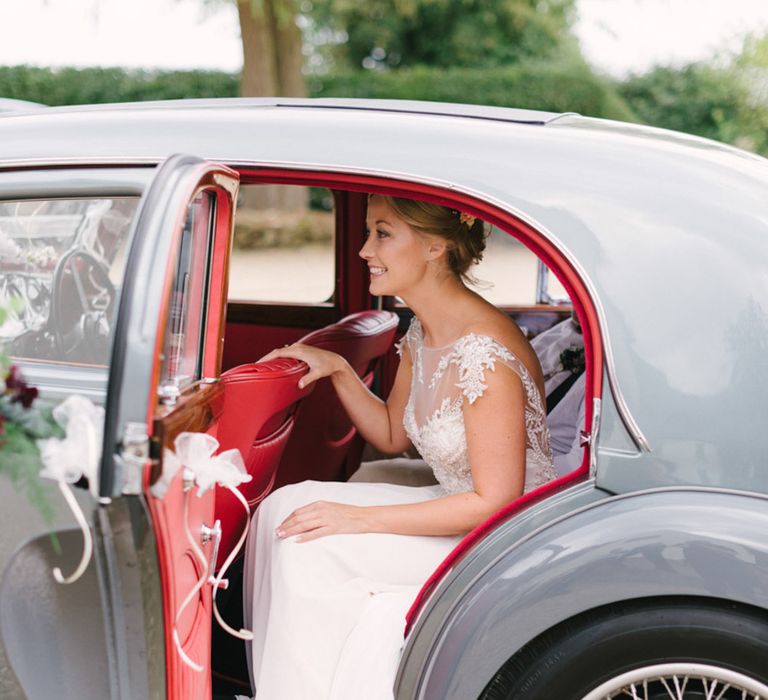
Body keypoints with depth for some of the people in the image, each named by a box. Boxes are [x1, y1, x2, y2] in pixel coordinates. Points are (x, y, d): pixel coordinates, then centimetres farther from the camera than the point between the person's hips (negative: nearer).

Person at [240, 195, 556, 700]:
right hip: (461, 517, 9)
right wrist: (338, 369, 0)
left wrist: (361, 519, -23)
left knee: (310, 544, -17)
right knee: (285, 509, -5)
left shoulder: (484, 353, -25)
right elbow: (392, 436, 16)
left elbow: (495, 502, -24)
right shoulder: (422, 335, 3)